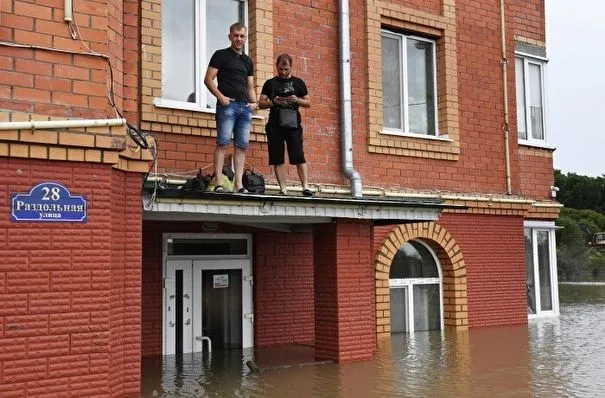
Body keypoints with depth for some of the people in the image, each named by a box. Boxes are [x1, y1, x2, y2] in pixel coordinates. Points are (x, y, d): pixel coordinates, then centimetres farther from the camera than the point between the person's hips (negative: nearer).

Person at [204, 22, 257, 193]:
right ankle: (218, 183, -14)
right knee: (223, 142, -12)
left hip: (245, 107, 5)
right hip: (227, 105, -5)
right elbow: (208, 79, -1)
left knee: (242, 145, 0)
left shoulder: (247, 61, 23)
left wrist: (254, 102, 6)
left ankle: (238, 184, 1)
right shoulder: (221, 55, 7)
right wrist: (220, 97, -13)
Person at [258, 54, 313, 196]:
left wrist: (297, 100, -8)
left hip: (293, 124, -2)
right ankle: (283, 189, 1)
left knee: (298, 157, -10)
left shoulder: (298, 82, 12)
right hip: (274, 126, 2)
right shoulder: (270, 83, 15)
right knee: (277, 159, -1)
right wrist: (273, 102, -8)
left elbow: (308, 103, 12)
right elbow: (261, 103, 11)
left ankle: (305, 187, -11)